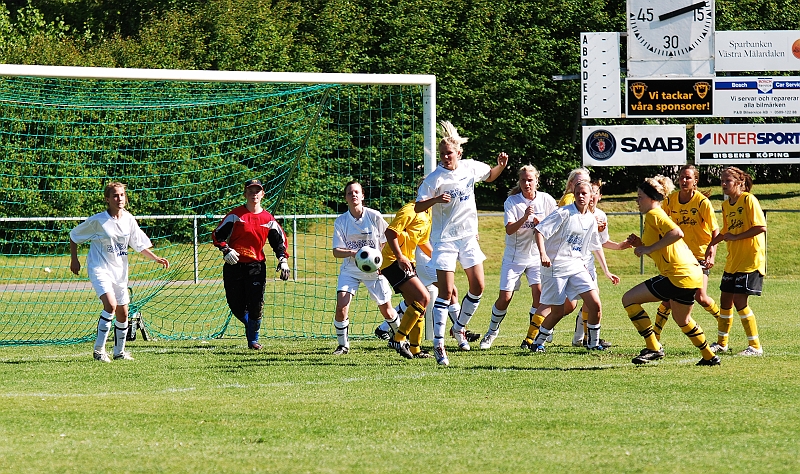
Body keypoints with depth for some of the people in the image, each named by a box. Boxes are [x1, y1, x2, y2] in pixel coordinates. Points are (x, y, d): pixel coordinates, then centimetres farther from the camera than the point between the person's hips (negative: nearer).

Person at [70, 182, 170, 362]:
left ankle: (119, 351, 27)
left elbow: (140, 245, 11)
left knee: (122, 313, 9)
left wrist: (156, 258, -1)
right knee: (111, 304, -25)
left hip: (119, 271, 6)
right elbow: (74, 236, 1)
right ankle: (99, 349, -16)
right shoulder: (97, 221, -12)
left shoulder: (129, 220, 2)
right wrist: (74, 259, 1)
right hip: (99, 269, -6)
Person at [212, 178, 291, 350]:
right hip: (234, 265, -1)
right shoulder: (236, 215, 0)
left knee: (256, 305, -9)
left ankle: (253, 339, 8)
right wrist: (226, 250, -15)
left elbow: (279, 240, 15)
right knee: (236, 306, 1)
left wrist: (283, 260, 1)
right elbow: (217, 235, 1)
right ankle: (250, 325, 31)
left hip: (256, 266, 1)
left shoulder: (268, 219, 6)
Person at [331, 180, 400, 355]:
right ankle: (342, 345, 1)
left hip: (374, 269, -1)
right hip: (350, 269, 1)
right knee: (341, 307, -16)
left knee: (386, 310, 5)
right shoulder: (341, 221, -5)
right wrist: (353, 253, -27)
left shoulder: (374, 216, -8)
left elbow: (386, 242, 1)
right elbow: (336, 252, -8)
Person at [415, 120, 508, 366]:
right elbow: (418, 207, -17)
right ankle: (438, 344, -6)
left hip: (468, 237, 5)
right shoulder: (434, 179, -15)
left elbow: (489, 176, 22)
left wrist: (501, 166, 2)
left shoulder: (471, 168, 0)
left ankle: (459, 327, 26)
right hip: (444, 238, -5)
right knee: (446, 292, -10)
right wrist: (435, 200, -35)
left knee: (478, 287, 3)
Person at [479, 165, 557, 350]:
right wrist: (524, 218, -34)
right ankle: (492, 331, 22)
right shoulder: (512, 201, -8)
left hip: (537, 256, 1)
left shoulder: (546, 200, -3)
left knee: (539, 293, -15)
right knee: (504, 297, -3)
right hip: (514, 256, -1)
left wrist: (541, 223, -16)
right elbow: (509, 229, -18)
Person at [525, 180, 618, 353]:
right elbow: (539, 231, -15)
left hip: (577, 266, 5)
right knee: (557, 311, -3)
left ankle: (593, 342, 9)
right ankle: (538, 342, 20)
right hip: (556, 267, -5)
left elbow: (596, 247, 24)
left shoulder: (591, 220, 10)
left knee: (595, 304, -8)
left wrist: (606, 271, 25)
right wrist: (543, 253, -30)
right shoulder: (564, 213, -10)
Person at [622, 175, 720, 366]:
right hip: (693, 273, 10)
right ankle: (709, 357, 40)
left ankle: (653, 348, -6)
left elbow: (677, 233, -26)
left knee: (629, 299, -5)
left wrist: (648, 248, -20)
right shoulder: (658, 215, 23)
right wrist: (641, 244, 13)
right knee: (682, 320, 32)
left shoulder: (654, 214, -8)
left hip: (678, 275, -10)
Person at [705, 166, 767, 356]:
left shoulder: (748, 200, -12)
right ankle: (721, 343, 27)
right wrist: (712, 244, 14)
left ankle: (755, 346, -5)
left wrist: (736, 237, -19)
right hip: (733, 260, 8)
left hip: (750, 260, -8)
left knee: (739, 301, -12)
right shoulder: (726, 205, 12)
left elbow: (761, 227, -20)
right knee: (725, 300, 12)